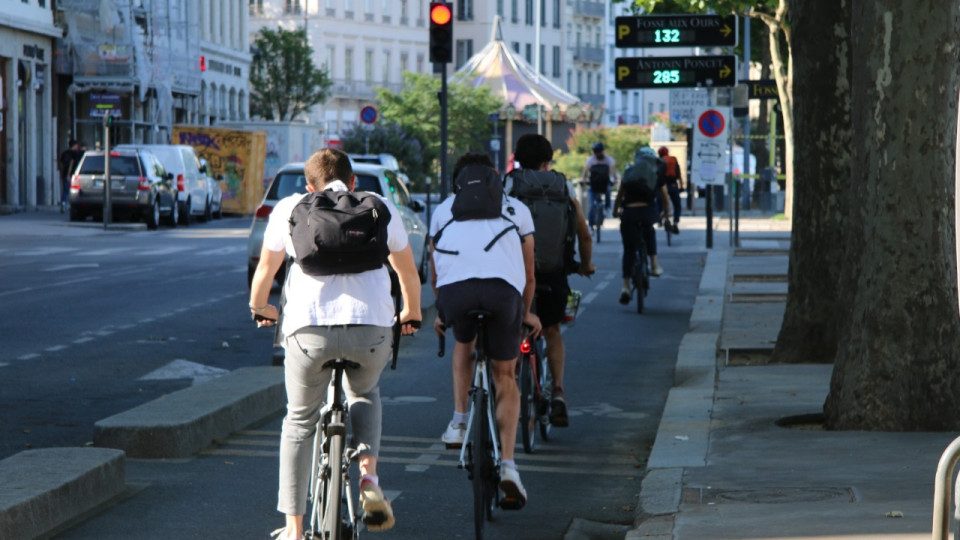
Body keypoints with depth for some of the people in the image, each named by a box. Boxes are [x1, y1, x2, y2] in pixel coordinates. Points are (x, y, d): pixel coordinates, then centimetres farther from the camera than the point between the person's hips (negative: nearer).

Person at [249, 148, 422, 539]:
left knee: (300, 422, 19)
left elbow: (265, 269, 28)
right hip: (373, 327, 1)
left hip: (308, 327, -1)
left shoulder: (289, 208, 18)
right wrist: (411, 315, 51)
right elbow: (408, 272, 32)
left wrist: (259, 308, 49)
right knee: (364, 393, 32)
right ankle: (369, 479, 9)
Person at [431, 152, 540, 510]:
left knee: (464, 344, 36)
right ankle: (507, 464, 2)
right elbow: (529, 274, 36)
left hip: (455, 290, 1)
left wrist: (441, 313, 56)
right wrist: (526, 313, 53)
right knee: (505, 378, 17)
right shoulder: (517, 209, 30)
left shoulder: (444, 209, 31)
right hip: (503, 290, -1)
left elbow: (435, 272, 40)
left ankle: (459, 423, 23)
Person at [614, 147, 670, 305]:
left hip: (628, 213, 0)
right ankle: (654, 265, 27)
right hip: (648, 213, 0)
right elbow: (665, 198, 23)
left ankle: (626, 286, -3)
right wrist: (666, 213, 40)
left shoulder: (629, 174, 22)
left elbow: (619, 196, 28)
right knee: (649, 230, 35)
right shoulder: (657, 175, 18)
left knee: (629, 250, 8)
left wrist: (615, 212, 43)